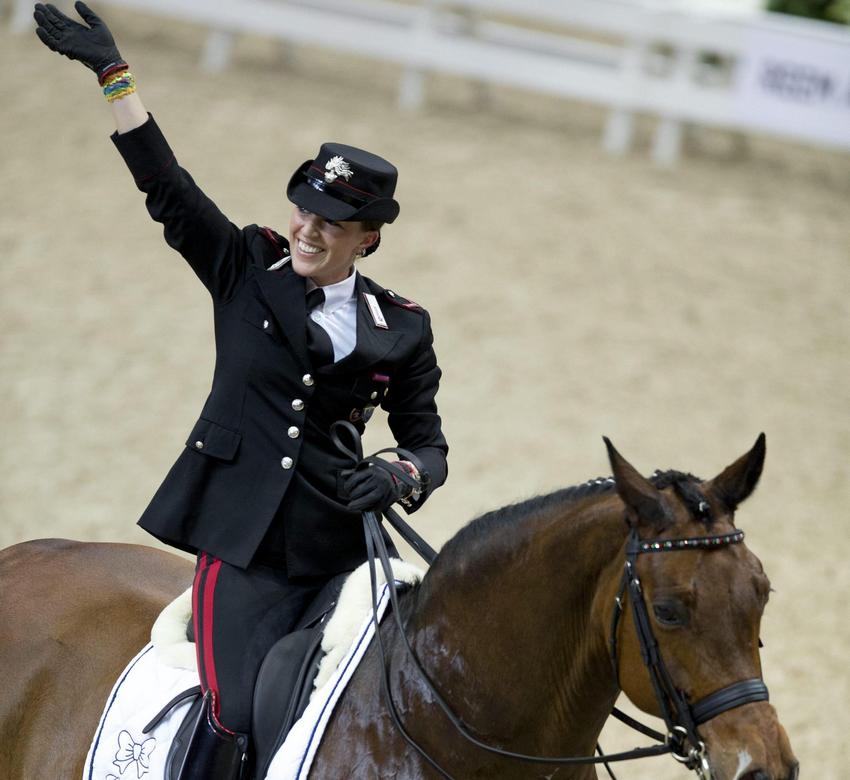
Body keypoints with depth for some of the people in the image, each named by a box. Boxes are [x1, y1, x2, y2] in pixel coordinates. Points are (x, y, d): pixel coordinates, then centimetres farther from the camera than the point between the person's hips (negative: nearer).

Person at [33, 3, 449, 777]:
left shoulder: (400, 328, 7)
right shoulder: (247, 271, 7)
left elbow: (428, 441, 9)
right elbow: (166, 185, 4)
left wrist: (402, 479, -15)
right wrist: (113, 73, -1)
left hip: (336, 549, 2)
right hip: (245, 542, -2)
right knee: (236, 715, -19)